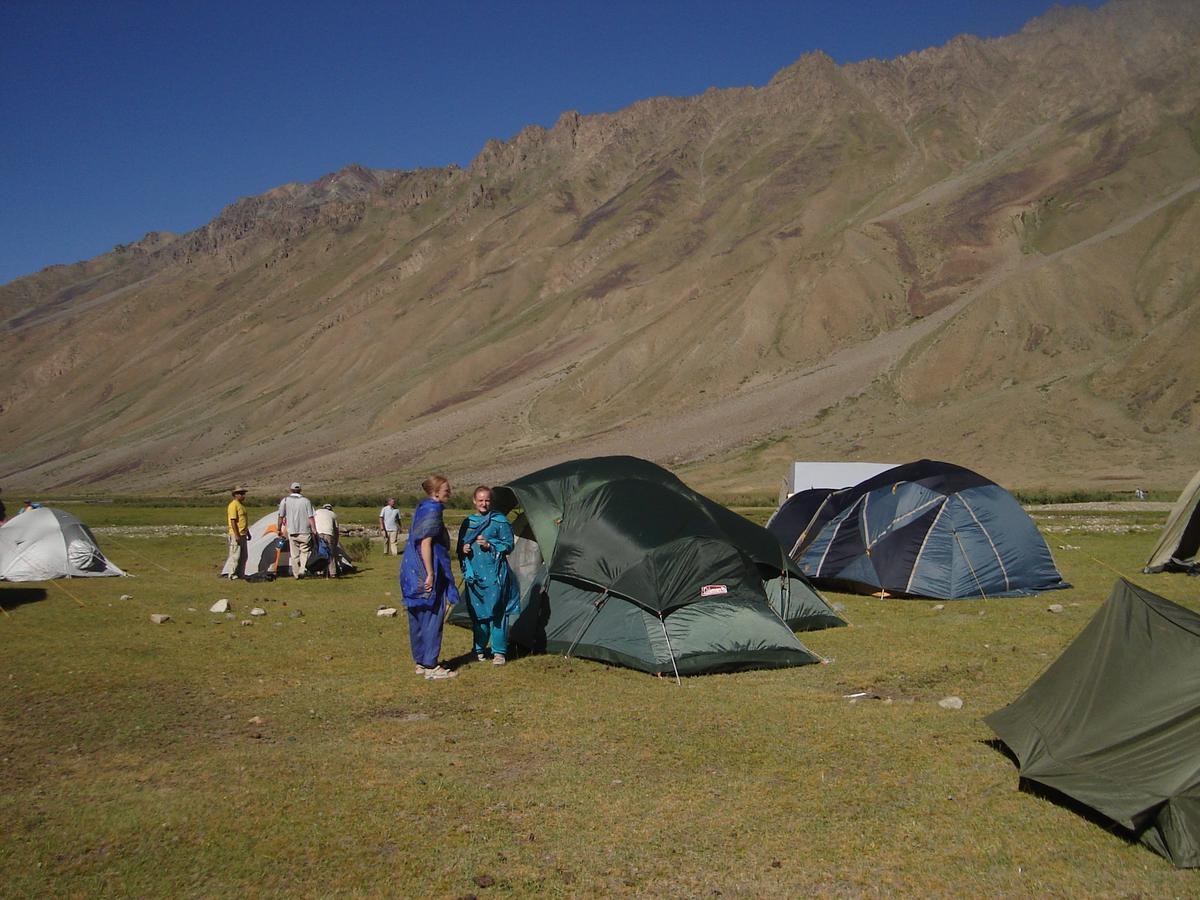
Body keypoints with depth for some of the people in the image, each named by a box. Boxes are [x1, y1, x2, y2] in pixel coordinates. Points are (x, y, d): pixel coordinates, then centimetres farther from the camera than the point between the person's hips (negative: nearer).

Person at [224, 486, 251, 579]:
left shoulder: (240, 505, 17)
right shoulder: (233, 505, -14)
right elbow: (233, 521, -19)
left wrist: (248, 532, 23)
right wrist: (236, 535, -23)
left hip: (243, 535, 10)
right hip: (236, 535, -10)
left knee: (243, 556, 12)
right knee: (235, 556, -7)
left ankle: (241, 575, 18)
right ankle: (233, 575, -2)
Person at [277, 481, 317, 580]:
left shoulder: (285, 501, 2)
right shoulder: (306, 501, 0)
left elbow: (281, 517, 5)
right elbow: (310, 517, -2)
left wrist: (279, 529, 15)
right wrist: (314, 530, 1)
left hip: (292, 531, 1)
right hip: (305, 531, -1)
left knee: (294, 553, 7)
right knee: (305, 551, 6)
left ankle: (296, 573, 9)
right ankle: (303, 570, -12)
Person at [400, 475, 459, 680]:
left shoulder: (421, 508, 15)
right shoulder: (432, 511, -14)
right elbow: (425, 543, -21)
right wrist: (430, 574, -22)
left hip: (413, 571, 10)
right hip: (426, 571, -10)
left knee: (418, 618, 14)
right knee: (432, 618, -5)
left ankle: (421, 662, 21)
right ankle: (430, 666, -1)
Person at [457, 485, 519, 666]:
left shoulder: (500, 521, 0)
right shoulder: (467, 522, 13)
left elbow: (508, 545, -2)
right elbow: (460, 546, 20)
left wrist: (490, 545, -15)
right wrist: (463, 549, -3)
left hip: (495, 574, -4)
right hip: (474, 574, 4)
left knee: (496, 612, -4)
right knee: (477, 613, 8)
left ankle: (499, 652, 3)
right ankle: (479, 649, 21)